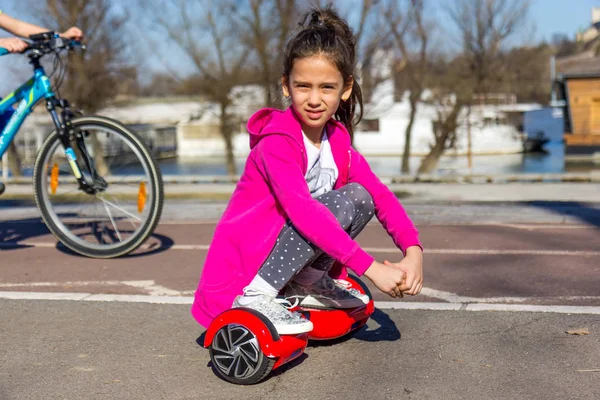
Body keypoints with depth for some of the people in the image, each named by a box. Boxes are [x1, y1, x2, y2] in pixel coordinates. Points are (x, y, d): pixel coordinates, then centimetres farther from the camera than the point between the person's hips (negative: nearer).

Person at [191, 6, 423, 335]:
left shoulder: (337, 141, 3)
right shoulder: (278, 142, -21)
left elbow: (381, 197, -3)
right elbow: (303, 211, -32)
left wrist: (413, 251, -20)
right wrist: (371, 268, -34)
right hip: (239, 269, -7)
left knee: (360, 195, -6)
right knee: (343, 203, -24)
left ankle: (309, 282, 1)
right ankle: (255, 297, -21)